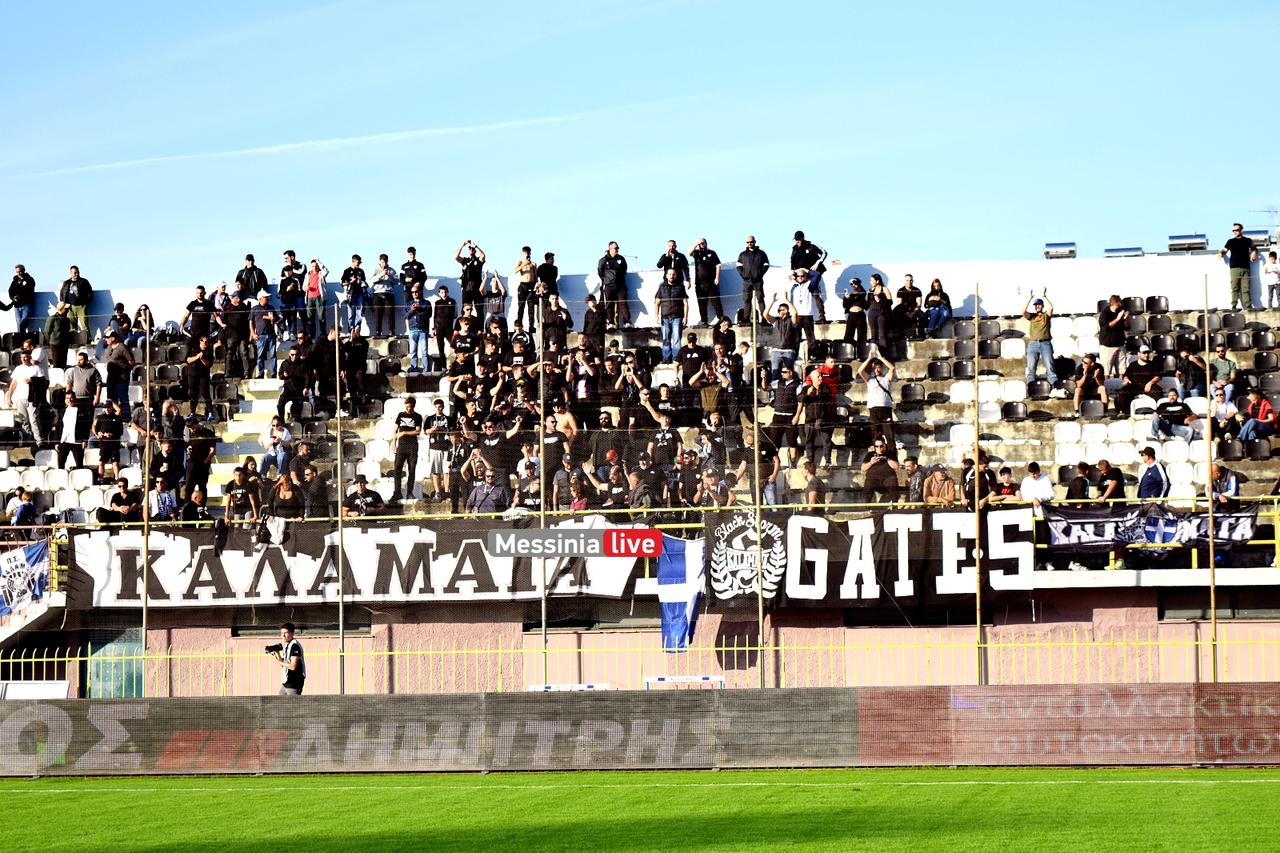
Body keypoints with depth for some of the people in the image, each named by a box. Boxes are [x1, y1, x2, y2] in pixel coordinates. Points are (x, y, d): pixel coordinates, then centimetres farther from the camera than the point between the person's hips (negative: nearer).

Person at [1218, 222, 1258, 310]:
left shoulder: (1247, 241, 16)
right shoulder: (1230, 242, 16)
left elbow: (1253, 249, 26)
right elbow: (1224, 250, 17)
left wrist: (1254, 253, 4)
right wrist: (1220, 253, -6)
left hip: (1245, 268, 0)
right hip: (1234, 268, 0)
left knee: (1246, 288, -4)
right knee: (1235, 288, -7)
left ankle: (1248, 305, -3)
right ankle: (1233, 305, -8)